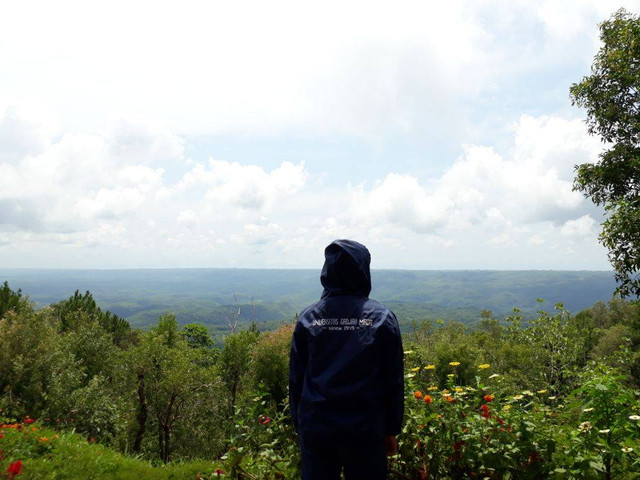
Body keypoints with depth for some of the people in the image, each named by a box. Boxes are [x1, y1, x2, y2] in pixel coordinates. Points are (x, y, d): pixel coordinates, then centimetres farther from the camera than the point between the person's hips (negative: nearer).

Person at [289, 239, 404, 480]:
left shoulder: (308, 318, -3)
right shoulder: (382, 318, -8)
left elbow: (296, 378, 2)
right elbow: (393, 380, -4)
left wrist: (300, 426, 13)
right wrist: (391, 430, 6)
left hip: (315, 430, 2)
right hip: (365, 432, -1)